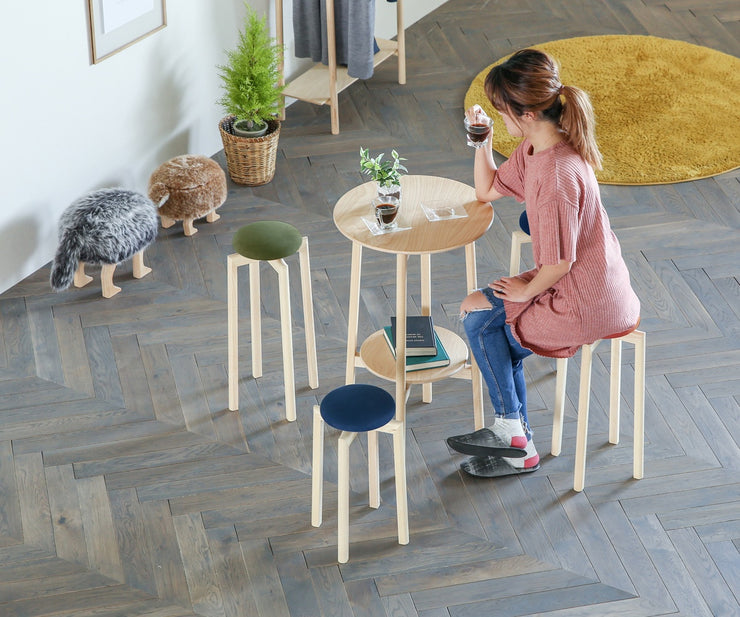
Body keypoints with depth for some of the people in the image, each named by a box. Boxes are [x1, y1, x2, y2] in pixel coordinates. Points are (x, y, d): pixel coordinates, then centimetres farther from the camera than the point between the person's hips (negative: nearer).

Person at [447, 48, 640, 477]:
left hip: (586, 305, -9)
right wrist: (482, 140, 1)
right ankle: (517, 444, 26)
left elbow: (559, 262, -26)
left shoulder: (558, 175, -31)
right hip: (601, 290, 9)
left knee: (477, 314, 6)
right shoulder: (535, 148, 0)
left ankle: (512, 428, 21)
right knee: (498, 329, 19)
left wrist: (526, 289, -8)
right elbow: (488, 190, 16)